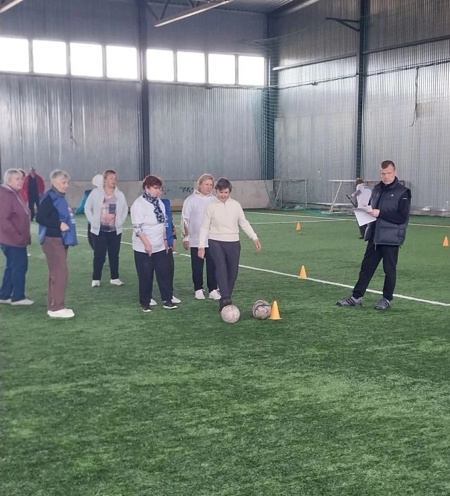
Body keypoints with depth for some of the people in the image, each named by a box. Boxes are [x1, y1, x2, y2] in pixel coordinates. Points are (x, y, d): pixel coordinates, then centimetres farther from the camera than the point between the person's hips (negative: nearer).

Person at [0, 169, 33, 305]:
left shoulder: (16, 194, 14)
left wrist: (25, 235, 15)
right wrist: (16, 236, -23)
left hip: (17, 240, 10)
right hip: (12, 240, -10)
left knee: (12, 267, 16)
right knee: (20, 266, -3)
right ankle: (18, 297, 8)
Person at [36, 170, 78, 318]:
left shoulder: (60, 197, 14)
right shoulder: (49, 198, -13)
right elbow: (40, 218, -20)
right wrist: (59, 225, -22)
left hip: (61, 240, 10)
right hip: (53, 241, -10)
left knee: (56, 273, 13)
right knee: (60, 273, -9)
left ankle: (54, 306, 19)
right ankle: (56, 308, -3)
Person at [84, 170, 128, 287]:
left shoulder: (120, 195, 1)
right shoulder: (96, 192, -5)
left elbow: (125, 210, 9)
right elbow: (87, 208, 2)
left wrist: (119, 222, -1)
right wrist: (93, 221, -5)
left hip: (115, 230, 3)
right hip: (99, 230, -3)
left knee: (114, 255, 9)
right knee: (99, 255, -1)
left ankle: (114, 278, 21)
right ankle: (96, 279, 11)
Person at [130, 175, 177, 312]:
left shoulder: (159, 202, 8)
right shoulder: (139, 203, -14)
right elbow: (137, 227, -18)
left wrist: (165, 240, 15)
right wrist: (147, 243, -22)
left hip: (159, 247, 6)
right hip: (144, 248, -6)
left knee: (165, 273, 4)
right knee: (146, 276, 2)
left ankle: (167, 300, 13)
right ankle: (145, 303, 14)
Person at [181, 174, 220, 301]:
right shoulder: (191, 200, -3)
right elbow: (185, 220, -2)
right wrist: (186, 237, -4)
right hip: (196, 241, -2)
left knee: (212, 266, 3)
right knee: (197, 267, 6)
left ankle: (213, 290, 10)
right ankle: (198, 290, 17)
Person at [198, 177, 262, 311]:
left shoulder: (235, 205, 5)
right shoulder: (211, 206, 0)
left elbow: (244, 223, 9)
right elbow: (205, 227, 2)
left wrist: (254, 238, 0)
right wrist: (201, 246, -5)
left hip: (233, 242, 3)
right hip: (216, 242, -3)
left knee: (233, 272, 2)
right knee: (221, 267, -24)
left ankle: (224, 301, 15)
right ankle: (225, 298, -34)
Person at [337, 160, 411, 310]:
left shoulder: (403, 192, -9)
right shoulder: (377, 189, 10)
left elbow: (402, 217, -17)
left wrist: (380, 213, -21)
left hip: (391, 238, -6)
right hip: (374, 236, 6)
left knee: (389, 270, 6)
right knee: (366, 267, 9)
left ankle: (387, 299, 19)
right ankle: (356, 297, 15)